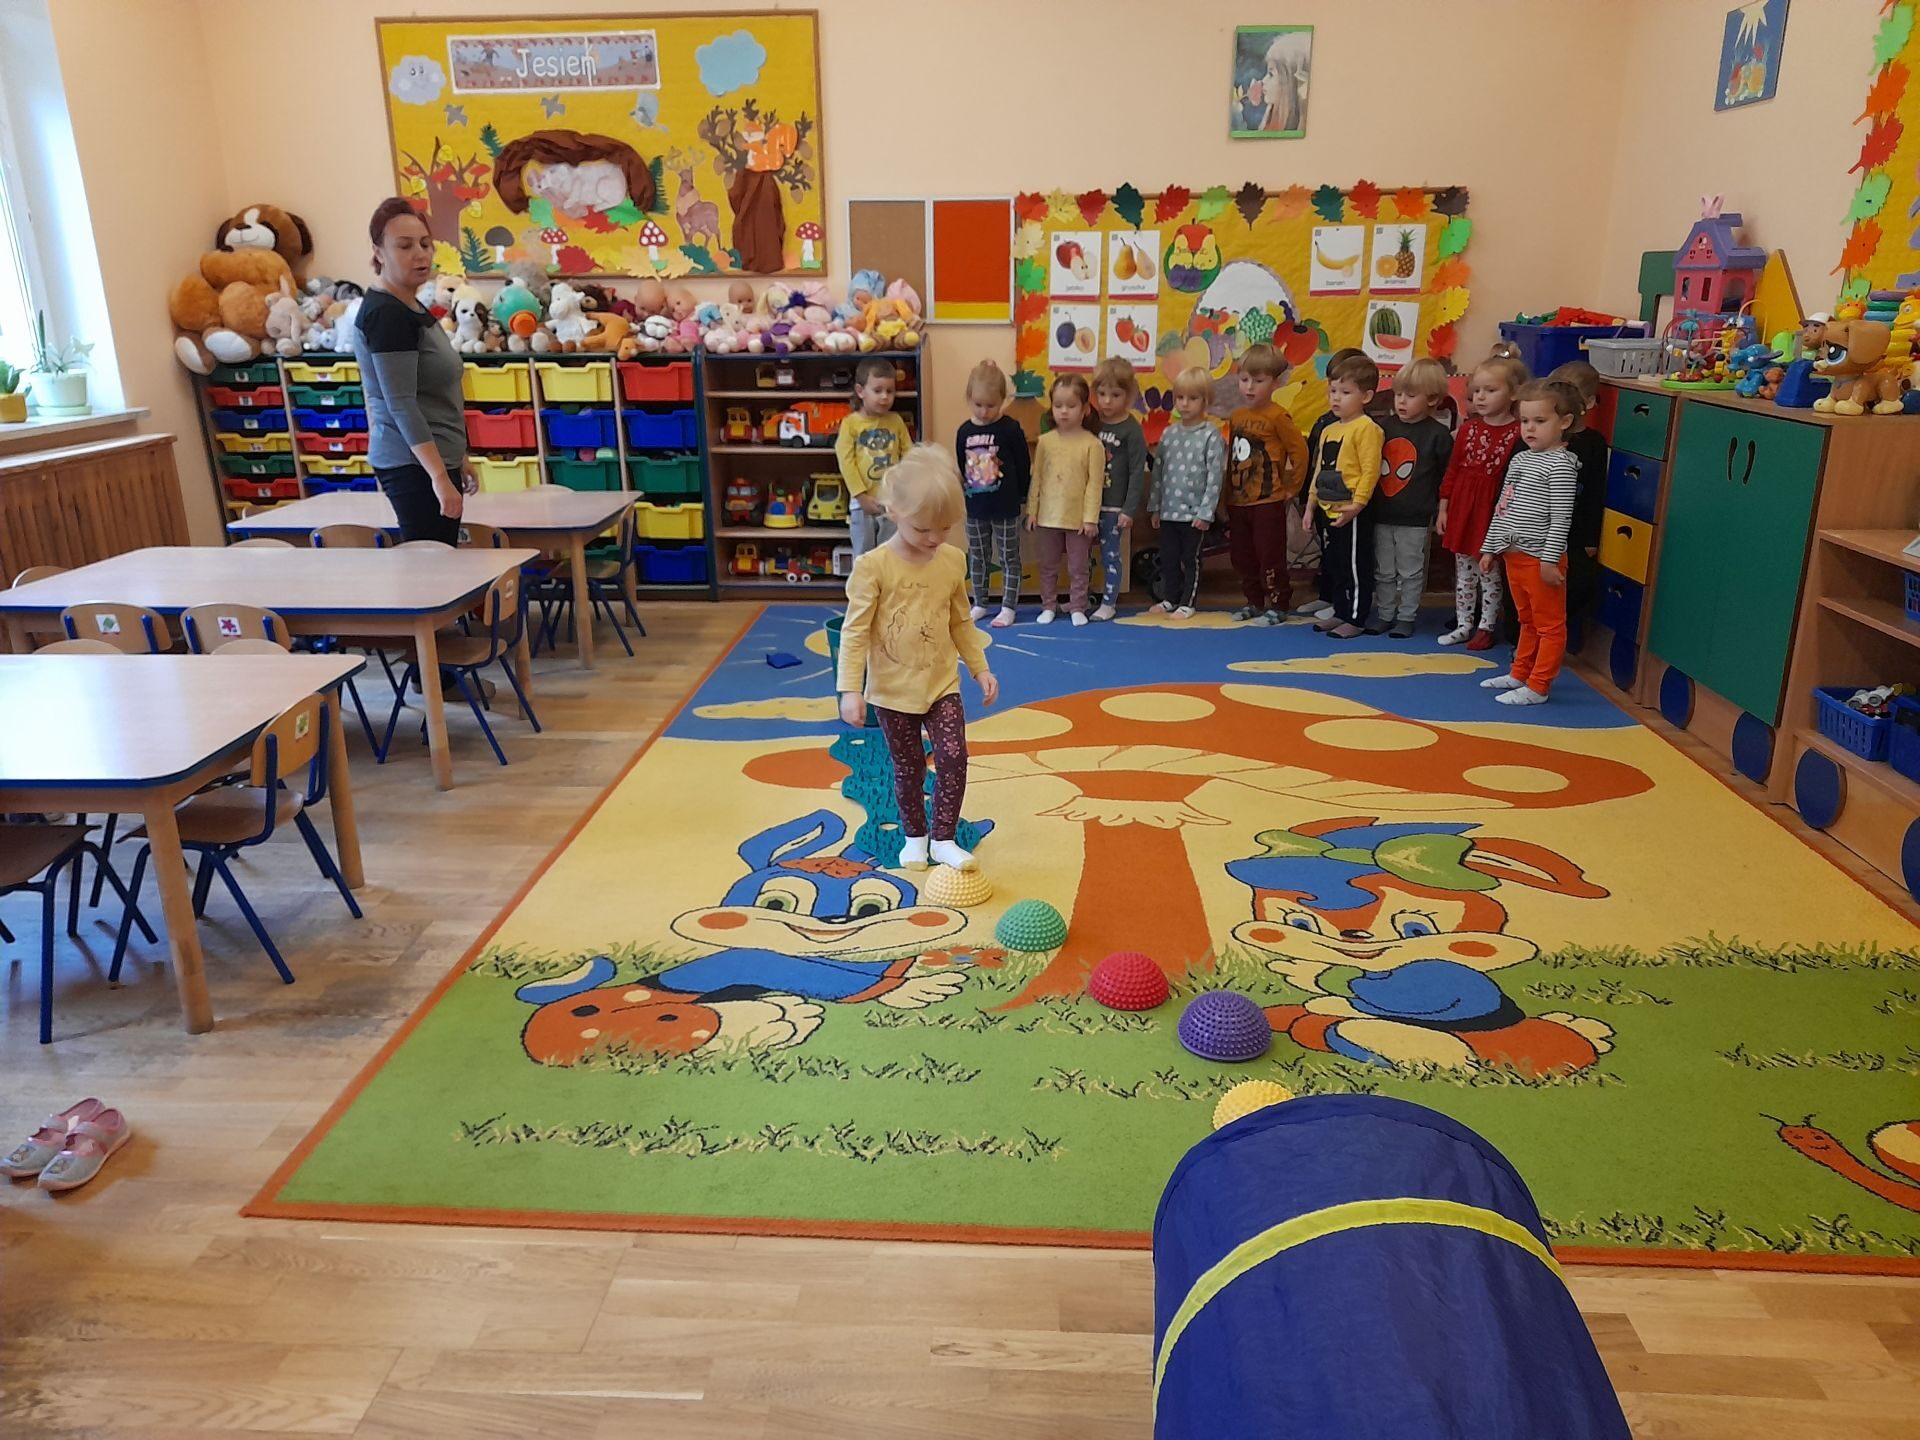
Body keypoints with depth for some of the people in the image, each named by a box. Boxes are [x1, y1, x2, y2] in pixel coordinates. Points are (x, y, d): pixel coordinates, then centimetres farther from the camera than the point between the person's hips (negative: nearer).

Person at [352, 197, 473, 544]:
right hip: (413, 465, -10)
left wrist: (456, 460, 24)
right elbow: (401, 404, -21)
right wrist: (440, 477, -26)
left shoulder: (411, 308, 14)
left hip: (432, 459, 10)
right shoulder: (385, 314, -15)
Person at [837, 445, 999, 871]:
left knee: (953, 758, -8)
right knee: (908, 768, 11)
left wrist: (981, 669, 9)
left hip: (943, 685, 3)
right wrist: (850, 689, -19)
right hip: (892, 690, -2)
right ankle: (915, 837, 32)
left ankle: (944, 840, 8)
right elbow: (855, 631, -14)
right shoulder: (872, 566, -16)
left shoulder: (953, 561, -2)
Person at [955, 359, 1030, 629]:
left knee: (1009, 559, 5)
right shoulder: (964, 431, 0)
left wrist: (1019, 496, -1)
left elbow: (1024, 467, -6)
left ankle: (1008, 607, 10)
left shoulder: (1011, 429, -12)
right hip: (975, 508, 4)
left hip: (1005, 508, -4)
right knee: (977, 559, 14)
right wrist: (966, 492, 10)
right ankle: (979, 604, 25)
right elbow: (961, 467, 10)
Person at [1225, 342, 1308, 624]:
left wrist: (1292, 487, -6)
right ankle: (1254, 602, 27)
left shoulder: (1278, 417, -13)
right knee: (1242, 556, 13)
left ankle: (1277, 606, 9)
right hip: (1238, 502, 7)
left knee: (1270, 555, -2)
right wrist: (1227, 496, 13)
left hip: (1268, 502, -7)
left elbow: (1299, 452, -12)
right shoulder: (1236, 417, 8)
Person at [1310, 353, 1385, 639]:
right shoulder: (1328, 430, 14)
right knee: (1332, 565, 17)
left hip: (1352, 513, -9)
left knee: (1355, 566, 0)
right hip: (1328, 510, 9)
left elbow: (1371, 470, -18)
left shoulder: (1367, 428, -12)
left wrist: (1357, 503, -21)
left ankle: (1356, 620, 8)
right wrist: (1312, 503, 17)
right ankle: (1340, 612, 29)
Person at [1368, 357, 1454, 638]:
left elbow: (1447, 476, -3)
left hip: (1415, 519, -4)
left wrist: (1440, 510, -4)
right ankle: (1384, 614, 25)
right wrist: (1368, 502, 4)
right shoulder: (1385, 426, 4)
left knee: (1410, 572, 8)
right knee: (1383, 571, 13)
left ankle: (1406, 617, 18)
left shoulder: (1437, 434, -7)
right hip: (1381, 515, 4)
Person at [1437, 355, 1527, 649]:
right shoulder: (1468, 428, 4)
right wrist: (1443, 508, 7)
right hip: (1462, 508, 5)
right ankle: (1463, 625, 26)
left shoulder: (1518, 433, -12)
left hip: (1493, 511, -5)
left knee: (1489, 573, 7)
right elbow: (1452, 470, 7)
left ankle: (1485, 626, 19)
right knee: (1464, 572, 15)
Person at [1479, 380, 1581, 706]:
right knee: (1527, 621, 21)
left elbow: (1561, 517, -18)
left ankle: (1537, 687, 4)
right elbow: (1502, 508, 17)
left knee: (1549, 625, 2)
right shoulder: (1520, 460, 12)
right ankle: (1520, 674, 32)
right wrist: (1490, 547, 17)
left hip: (1541, 558, -9)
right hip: (1515, 554, 9)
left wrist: (1550, 558, -20)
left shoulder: (1560, 465, -13)